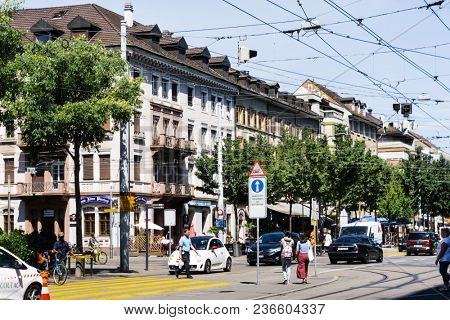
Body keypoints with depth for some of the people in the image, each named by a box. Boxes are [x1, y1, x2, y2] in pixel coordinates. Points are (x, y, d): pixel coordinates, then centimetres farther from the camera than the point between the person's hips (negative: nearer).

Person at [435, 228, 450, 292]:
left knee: (443, 272, -3)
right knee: (442, 271, 19)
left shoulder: (445, 241, -20)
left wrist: (437, 259, -16)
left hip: (444, 259, -10)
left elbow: (442, 251, -23)